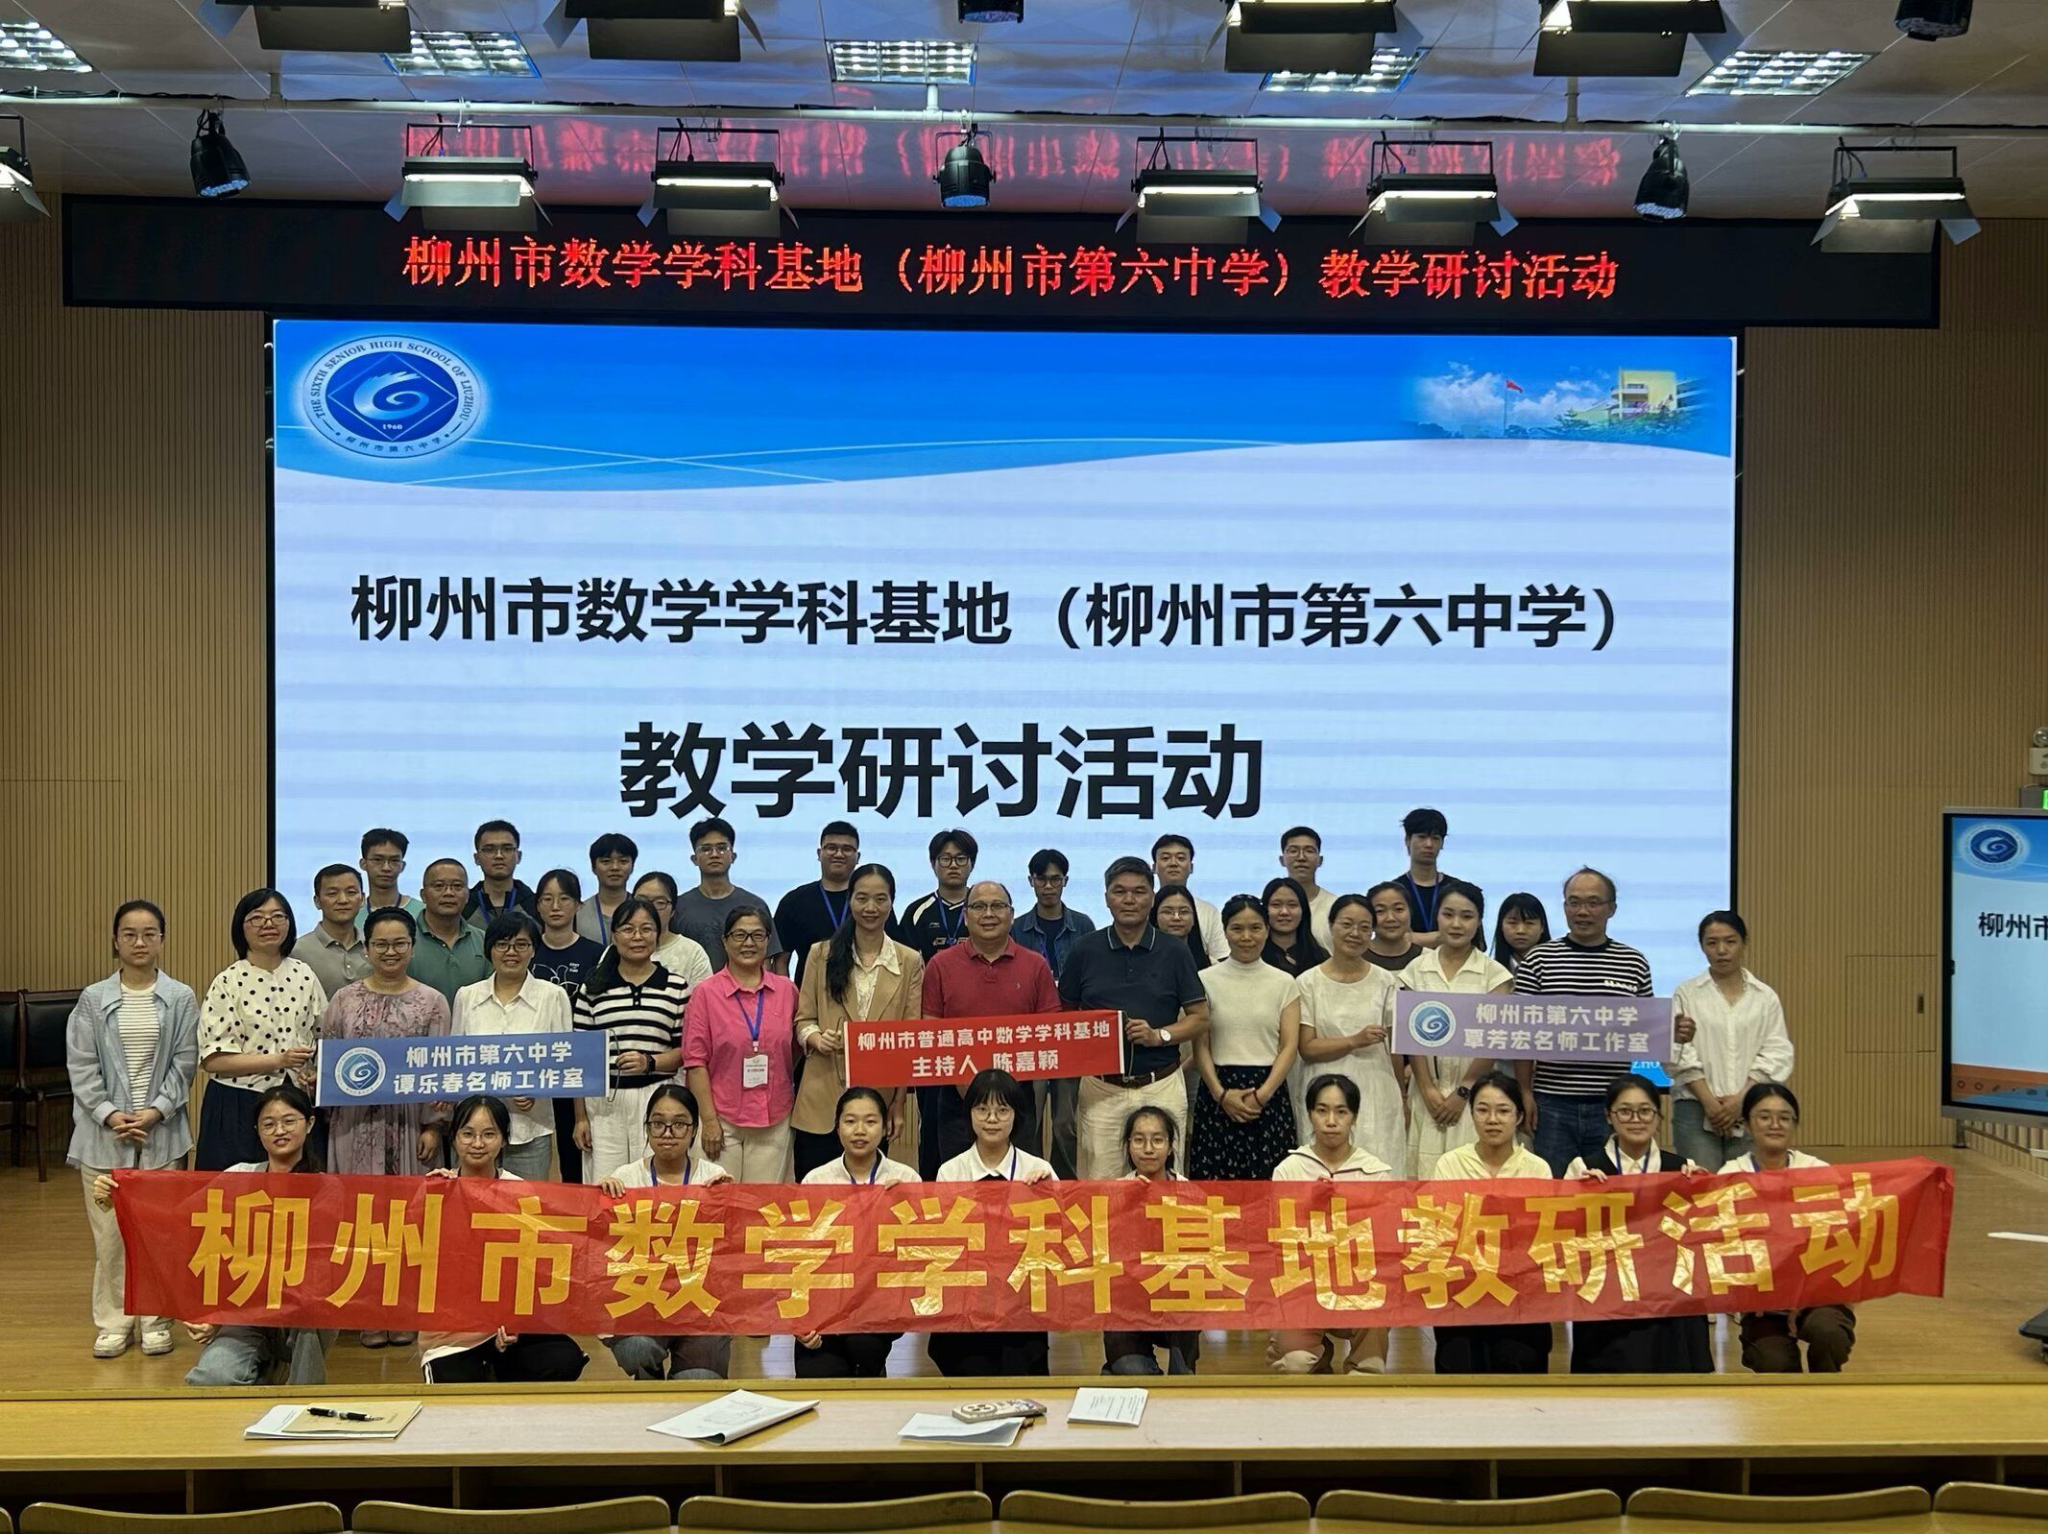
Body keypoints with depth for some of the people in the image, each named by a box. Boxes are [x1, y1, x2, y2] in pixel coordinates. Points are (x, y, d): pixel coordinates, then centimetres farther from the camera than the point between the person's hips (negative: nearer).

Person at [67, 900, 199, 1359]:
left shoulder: (181, 999, 1)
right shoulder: (94, 999, 2)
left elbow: (184, 1063, 0)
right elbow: (81, 1067, 0)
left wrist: (155, 1110, -11)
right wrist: (109, 1114, -11)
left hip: (161, 1131, 0)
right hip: (105, 1132, 0)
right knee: (109, 1231, 3)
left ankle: (155, 1320, 14)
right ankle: (112, 1322, 13)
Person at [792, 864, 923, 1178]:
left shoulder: (910, 962, 5)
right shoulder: (822, 954, 5)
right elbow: (803, 1019, 7)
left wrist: (899, 1103, -1)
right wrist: (817, 1038, -16)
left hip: (877, 1098, 0)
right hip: (822, 1101, 0)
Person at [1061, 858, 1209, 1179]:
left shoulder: (1174, 952, 4)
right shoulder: (1085, 951, 6)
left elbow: (1200, 1018, 5)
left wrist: (1159, 1035, -11)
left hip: (1161, 1086, 0)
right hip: (1101, 1088, 0)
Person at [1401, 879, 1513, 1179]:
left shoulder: (1494, 972, 0)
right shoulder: (1417, 970, 6)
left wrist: (1463, 1092, -7)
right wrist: (1427, 1089, -6)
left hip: (1474, 1092, -2)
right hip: (1428, 1090, 2)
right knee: (1427, 1172, -2)